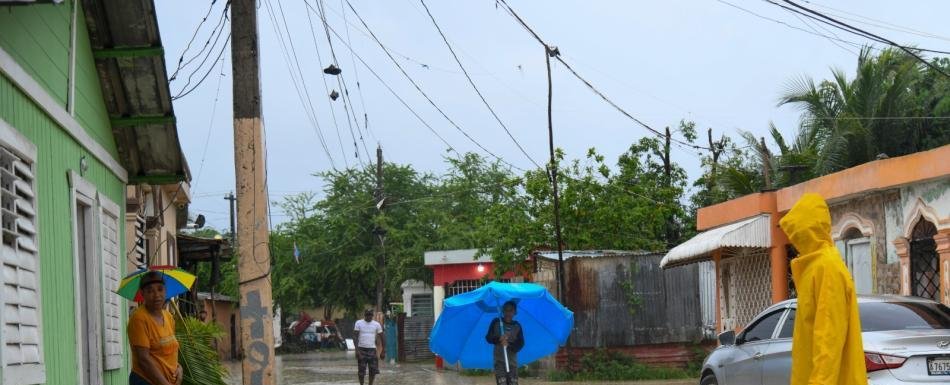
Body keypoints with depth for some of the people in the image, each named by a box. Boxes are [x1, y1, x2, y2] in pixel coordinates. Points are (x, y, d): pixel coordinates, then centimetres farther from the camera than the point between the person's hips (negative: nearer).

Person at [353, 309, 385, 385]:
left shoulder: (376, 324, 4)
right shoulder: (359, 323, 0)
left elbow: (382, 337, 8)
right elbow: (355, 336, -4)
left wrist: (383, 351, 2)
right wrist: (357, 350, -15)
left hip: (372, 349, 1)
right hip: (362, 349, -1)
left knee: (373, 370, -3)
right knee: (361, 371, 0)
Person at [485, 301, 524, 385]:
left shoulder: (517, 326, 5)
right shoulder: (496, 322, 2)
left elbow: (521, 343, -1)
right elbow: (488, 338, 0)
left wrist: (509, 345, -21)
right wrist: (498, 339, -21)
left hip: (512, 360, 2)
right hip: (499, 360, -2)